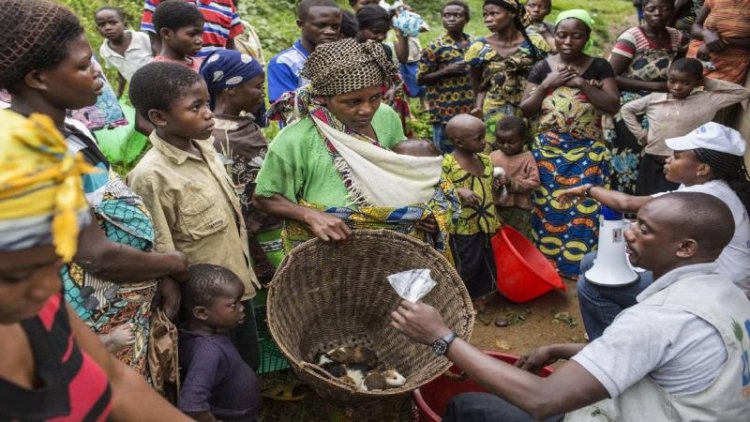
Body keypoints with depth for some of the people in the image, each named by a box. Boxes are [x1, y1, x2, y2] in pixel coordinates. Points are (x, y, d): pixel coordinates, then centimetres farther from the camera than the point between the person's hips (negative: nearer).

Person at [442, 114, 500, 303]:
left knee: (485, 262, 19)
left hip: (484, 223, 7)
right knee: (465, 265, 7)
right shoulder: (447, 163, -18)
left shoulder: (486, 160, 4)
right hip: (461, 226, -7)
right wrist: (459, 191, -32)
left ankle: (478, 294, 40)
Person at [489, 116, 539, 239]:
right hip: (496, 207, 3)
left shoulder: (527, 158, -10)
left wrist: (512, 183, -25)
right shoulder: (493, 156, -1)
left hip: (519, 208, -3)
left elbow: (534, 182, -15)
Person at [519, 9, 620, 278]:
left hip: (588, 153, -1)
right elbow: (525, 110, 3)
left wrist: (582, 83, -13)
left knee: (585, 212, -1)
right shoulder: (542, 68, 4)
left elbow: (614, 106, -6)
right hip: (548, 151, 1)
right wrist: (547, 85, -10)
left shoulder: (599, 67, 2)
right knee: (549, 211, 5)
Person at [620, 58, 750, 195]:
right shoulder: (654, 99, 2)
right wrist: (640, 134, 6)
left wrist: (708, 83, 0)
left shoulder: (706, 100, 0)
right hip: (652, 163, 2)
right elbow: (626, 110, 14)